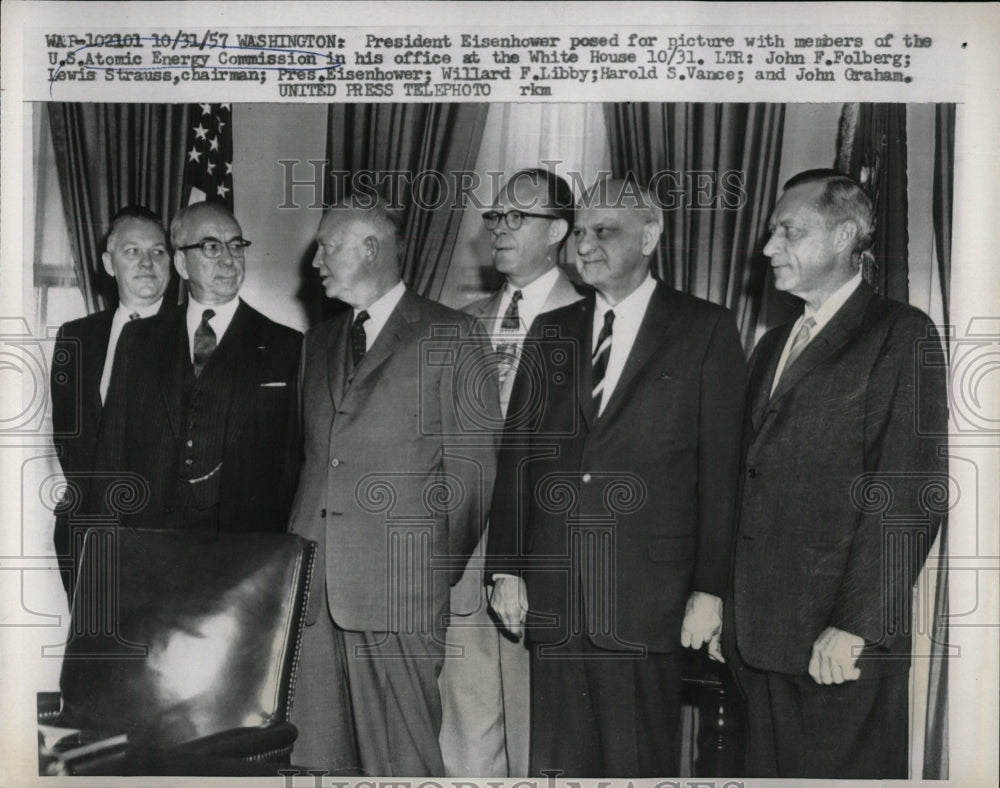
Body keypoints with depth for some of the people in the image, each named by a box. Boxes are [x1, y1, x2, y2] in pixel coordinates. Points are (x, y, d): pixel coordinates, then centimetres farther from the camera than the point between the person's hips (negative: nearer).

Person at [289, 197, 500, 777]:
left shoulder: (452, 336, -1)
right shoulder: (321, 341, 19)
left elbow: (473, 464, -3)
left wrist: (446, 571, -3)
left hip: (401, 586, -6)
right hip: (316, 585, 6)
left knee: (402, 758, -1)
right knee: (321, 754, 9)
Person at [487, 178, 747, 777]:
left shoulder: (704, 329, 1)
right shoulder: (549, 333, 13)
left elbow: (721, 468, -3)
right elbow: (516, 454, 11)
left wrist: (710, 591, -7)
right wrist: (507, 569, 5)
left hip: (647, 598, -3)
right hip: (553, 597, 4)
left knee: (638, 764, 3)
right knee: (557, 764, 8)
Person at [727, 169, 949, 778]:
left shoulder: (902, 334, -5)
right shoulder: (773, 345, 18)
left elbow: (912, 493, -14)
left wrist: (854, 626, -17)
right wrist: (735, 611, 10)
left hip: (846, 646, -7)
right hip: (763, 638, 7)